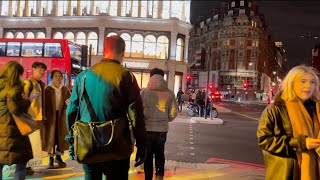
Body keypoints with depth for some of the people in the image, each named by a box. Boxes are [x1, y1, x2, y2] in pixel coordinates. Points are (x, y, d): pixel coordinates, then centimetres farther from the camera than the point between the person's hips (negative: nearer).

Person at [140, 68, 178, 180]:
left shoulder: (144, 92, -8)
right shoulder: (169, 94, -3)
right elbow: (173, 114, 0)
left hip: (147, 128, -1)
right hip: (162, 129, 1)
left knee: (148, 155, 14)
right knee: (159, 153, 20)